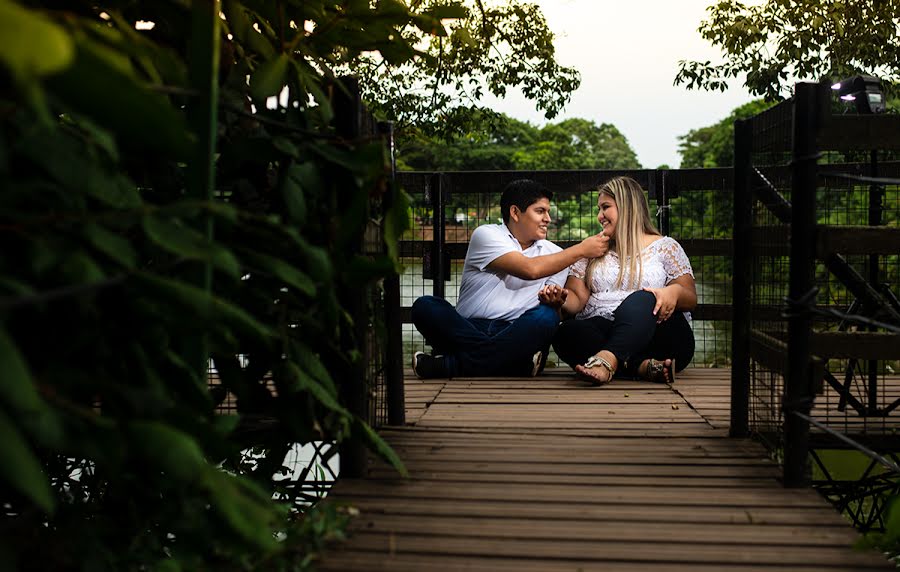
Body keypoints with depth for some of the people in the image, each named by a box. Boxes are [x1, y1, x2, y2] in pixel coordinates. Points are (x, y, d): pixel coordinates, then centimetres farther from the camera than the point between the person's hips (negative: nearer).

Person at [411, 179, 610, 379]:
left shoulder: (555, 255, 17)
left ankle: (451, 365, -32)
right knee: (425, 306, -27)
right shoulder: (486, 235, 3)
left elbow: (557, 308, 9)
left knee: (546, 316, -30)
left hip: (517, 335, 2)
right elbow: (530, 269, -11)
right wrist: (581, 249, -3)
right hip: (468, 330, -2)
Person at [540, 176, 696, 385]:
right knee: (567, 331, -30)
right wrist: (562, 299, -11)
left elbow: (690, 299, 6)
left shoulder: (665, 247, 14)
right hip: (601, 331, 2)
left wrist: (674, 291, -18)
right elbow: (578, 299, 13)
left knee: (642, 299, -34)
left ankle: (607, 360, -57)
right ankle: (646, 366, -44)